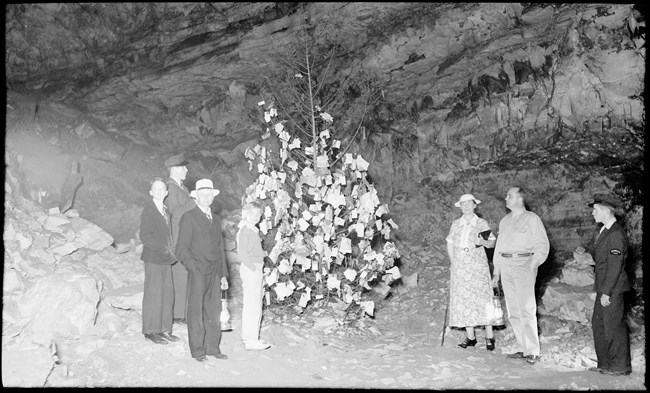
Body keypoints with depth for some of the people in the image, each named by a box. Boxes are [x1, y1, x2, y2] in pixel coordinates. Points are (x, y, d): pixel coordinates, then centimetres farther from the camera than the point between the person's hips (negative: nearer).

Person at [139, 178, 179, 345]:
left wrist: (170, 251, 6)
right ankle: (150, 331, 8)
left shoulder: (165, 211, 15)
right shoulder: (148, 210, -8)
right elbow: (145, 237, -13)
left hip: (166, 258, 7)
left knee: (167, 294, 8)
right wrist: (164, 249, -16)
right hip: (153, 258, -7)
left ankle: (164, 330, 17)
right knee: (153, 294, -1)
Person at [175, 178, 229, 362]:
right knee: (196, 312, 0)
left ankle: (212, 347, 17)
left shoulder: (216, 219, 18)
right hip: (197, 273, -5)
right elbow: (181, 249, -6)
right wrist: (195, 268, -15)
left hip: (214, 274, 6)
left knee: (214, 311, 8)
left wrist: (223, 274, 14)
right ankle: (198, 350, 8)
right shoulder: (188, 218, -2)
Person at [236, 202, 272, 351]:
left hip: (256, 269, 9)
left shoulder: (254, 231, 16)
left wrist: (259, 270, 13)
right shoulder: (244, 231, -11)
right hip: (250, 270, -9)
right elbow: (242, 254, -16)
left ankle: (248, 337, 22)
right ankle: (251, 340, -4)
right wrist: (254, 268, -15)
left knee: (255, 306, 13)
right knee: (252, 306, -7)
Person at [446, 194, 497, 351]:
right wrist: (453, 262, 6)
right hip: (459, 266, 3)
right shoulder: (456, 224, 10)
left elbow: (492, 243, 1)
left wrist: (483, 242, -20)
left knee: (482, 299, -7)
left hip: (478, 266, -3)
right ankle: (470, 337, 9)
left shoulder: (482, 223, 2)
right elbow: (450, 244, 15)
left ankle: (489, 337, 0)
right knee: (463, 301, 2)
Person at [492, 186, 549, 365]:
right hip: (506, 266, 6)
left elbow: (542, 244, -3)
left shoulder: (531, 219, 1)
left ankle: (533, 351, -5)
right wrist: (496, 271, 18)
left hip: (523, 265, -6)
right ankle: (523, 348, 12)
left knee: (526, 310, -10)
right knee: (512, 311, 5)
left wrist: (534, 263, -15)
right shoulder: (505, 220, 19)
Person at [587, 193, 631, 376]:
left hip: (612, 289, -10)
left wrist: (606, 292, -20)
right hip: (604, 287, 10)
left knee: (614, 326, -1)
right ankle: (605, 363, 24)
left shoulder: (615, 234, -18)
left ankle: (621, 366, 11)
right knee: (598, 324, 14)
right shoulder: (605, 231, 13)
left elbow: (615, 266, -21)